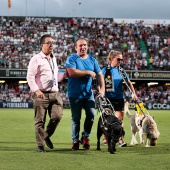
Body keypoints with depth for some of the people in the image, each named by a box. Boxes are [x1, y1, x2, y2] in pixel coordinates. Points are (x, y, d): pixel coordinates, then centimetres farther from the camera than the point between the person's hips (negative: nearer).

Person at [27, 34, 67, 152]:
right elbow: (30, 76, -11)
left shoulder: (53, 59, 20)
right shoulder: (36, 59, -4)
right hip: (41, 94, -6)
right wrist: (36, 90, -20)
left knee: (57, 116, -7)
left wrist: (65, 74, 14)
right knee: (40, 120, -2)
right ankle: (40, 144, 7)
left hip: (55, 93, 6)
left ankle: (47, 136, 17)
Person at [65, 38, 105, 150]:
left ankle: (85, 136, 12)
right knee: (76, 118, 1)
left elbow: (99, 75, 10)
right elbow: (71, 72, -20)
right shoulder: (72, 59, -4)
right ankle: (75, 140, 11)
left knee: (91, 114, -7)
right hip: (75, 94, -4)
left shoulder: (92, 60, 11)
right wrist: (88, 72, -13)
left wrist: (102, 89, -5)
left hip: (89, 94, 4)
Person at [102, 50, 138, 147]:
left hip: (119, 98, 3)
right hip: (108, 98, -3)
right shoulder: (106, 70, -3)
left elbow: (129, 83, 13)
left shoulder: (121, 71, 7)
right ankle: (105, 139, 18)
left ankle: (120, 139, -5)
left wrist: (134, 94, 6)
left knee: (119, 119, -5)